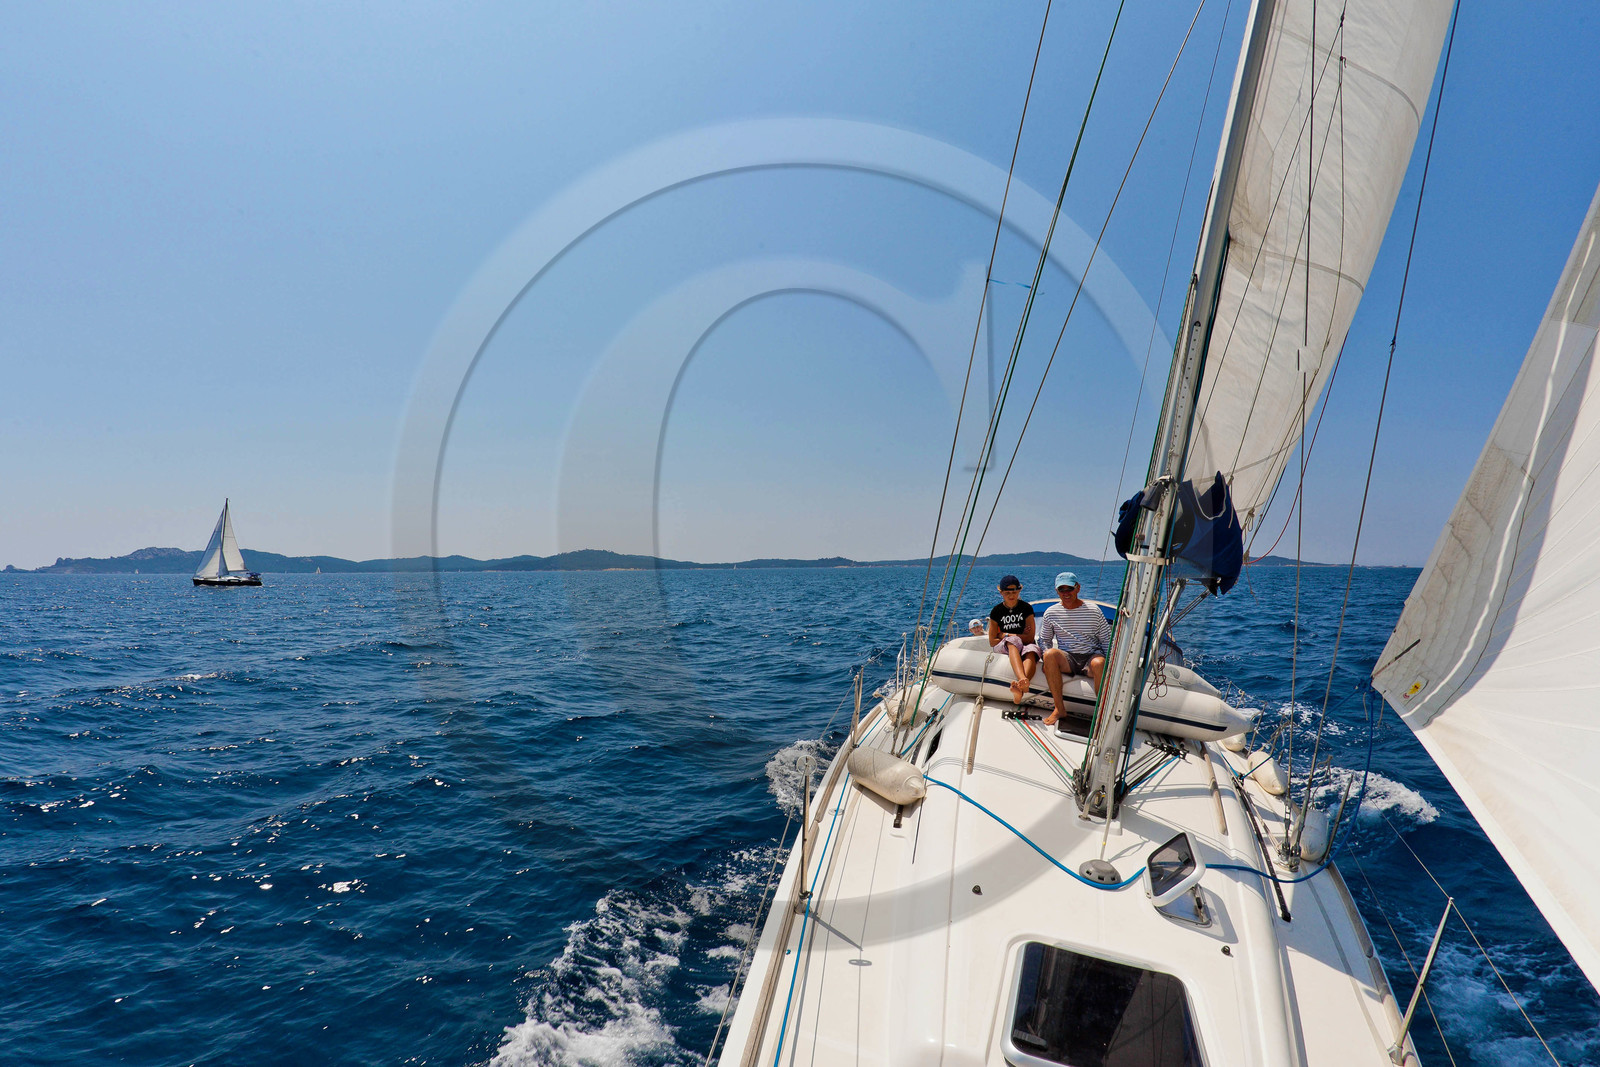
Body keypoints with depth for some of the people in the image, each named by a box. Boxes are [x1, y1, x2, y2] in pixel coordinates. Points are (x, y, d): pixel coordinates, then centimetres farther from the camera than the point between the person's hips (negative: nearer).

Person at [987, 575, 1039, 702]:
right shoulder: (997, 611, 4)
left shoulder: (1026, 608, 3)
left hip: (1023, 648, 0)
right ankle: (1023, 680, -64)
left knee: (1033, 649, -37)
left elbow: (1030, 638, -4)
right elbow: (992, 642, 1)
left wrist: (1004, 635, -6)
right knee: (1013, 641, -36)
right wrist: (1019, 637, -4)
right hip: (1002, 648, 0)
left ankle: (1020, 690, -66)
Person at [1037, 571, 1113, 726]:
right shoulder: (1051, 613, 6)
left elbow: (1107, 640, 6)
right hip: (1066, 658, 1)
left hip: (1091, 656, -1)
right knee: (1049, 654, -33)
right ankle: (1059, 708, -23)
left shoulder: (1093, 611, 3)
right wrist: (1045, 653, -9)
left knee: (1099, 663, -37)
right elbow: (1044, 640, 13)